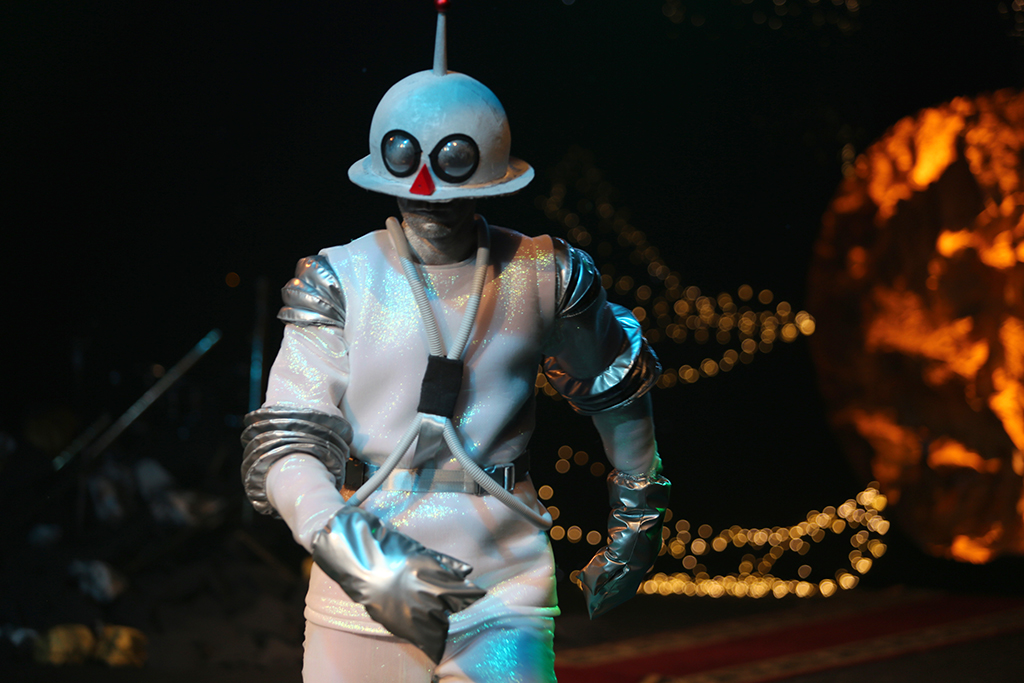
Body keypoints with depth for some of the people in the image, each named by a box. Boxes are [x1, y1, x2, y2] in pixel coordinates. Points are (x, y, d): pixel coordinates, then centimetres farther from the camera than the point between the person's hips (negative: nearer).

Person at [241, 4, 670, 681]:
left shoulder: (542, 277, 0)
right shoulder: (339, 282, -4)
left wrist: (639, 517, 24)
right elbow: (286, 446, -10)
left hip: (502, 592, 0)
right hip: (359, 588, 0)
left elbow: (618, 389, 17)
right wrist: (358, 560, -24)